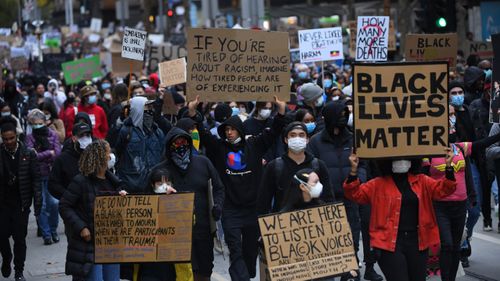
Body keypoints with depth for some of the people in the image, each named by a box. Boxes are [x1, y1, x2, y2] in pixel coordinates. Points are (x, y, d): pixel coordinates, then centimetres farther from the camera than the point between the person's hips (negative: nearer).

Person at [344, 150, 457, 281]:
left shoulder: (422, 181, 12)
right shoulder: (378, 184, 5)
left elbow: (444, 189, 4)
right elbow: (355, 193, 0)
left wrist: (448, 166, -10)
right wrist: (354, 169, -13)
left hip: (417, 242, 3)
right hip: (389, 243, -3)